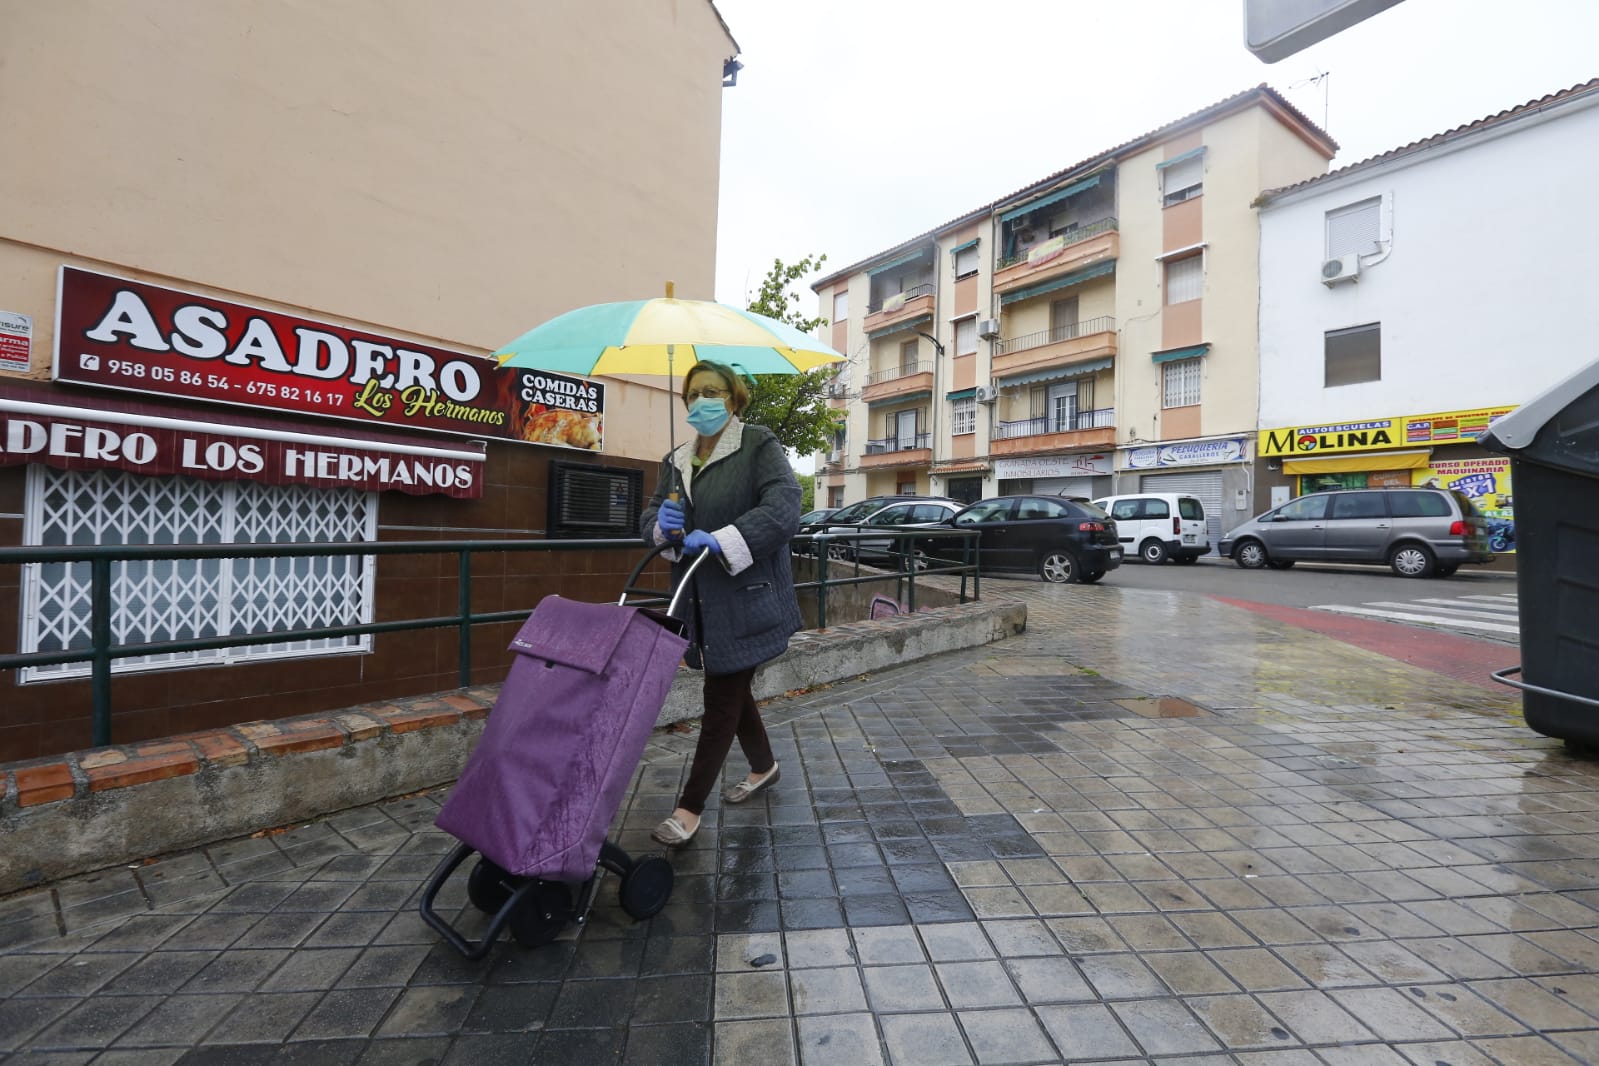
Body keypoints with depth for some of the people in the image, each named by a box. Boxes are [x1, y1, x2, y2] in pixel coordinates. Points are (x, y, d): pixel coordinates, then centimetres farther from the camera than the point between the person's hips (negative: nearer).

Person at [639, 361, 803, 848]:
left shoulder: (759, 445, -6)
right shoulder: (675, 461, 14)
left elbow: (783, 508, -19)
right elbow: (650, 517, 15)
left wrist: (718, 540, -26)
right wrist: (662, 525, -10)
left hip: (743, 597, -7)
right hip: (701, 601, 7)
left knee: (722, 698, 0)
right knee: (732, 689, 19)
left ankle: (690, 808, 12)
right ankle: (764, 767, 42)